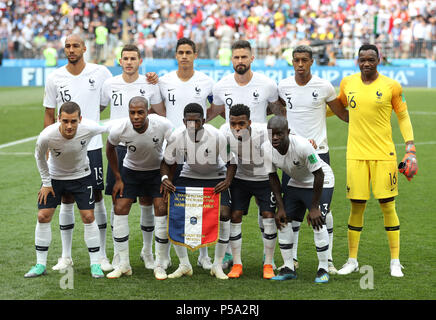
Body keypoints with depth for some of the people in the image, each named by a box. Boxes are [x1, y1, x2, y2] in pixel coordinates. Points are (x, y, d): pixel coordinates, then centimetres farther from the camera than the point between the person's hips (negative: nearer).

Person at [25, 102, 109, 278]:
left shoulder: (89, 128, -31)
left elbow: (106, 128, -5)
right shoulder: (47, 136, -32)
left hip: (81, 176, 0)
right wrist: (46, 182, -4)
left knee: (88, 217, -5)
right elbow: (39, 156, -9)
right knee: (43, 216, -4)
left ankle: (95, 263, 6)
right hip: (54, 176, 0)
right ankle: (40, 264, 8)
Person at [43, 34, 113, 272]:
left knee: (97, 198, 2)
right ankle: (66, 256, 14)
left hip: (92, 145, -1)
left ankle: (101, 255, 10)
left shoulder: (100, 73, -3)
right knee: (67, 200, 6)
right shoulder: (54, 78, 1)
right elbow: (49, 114, 7)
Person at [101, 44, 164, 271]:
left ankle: (147, 250, 17)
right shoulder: (110, 84, 3)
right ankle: (118, 251, 13)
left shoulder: (150, 85, 1)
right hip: (118, 147, 0)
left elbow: (161, 113, 13)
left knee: (147, 202, 2)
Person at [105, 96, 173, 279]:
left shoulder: (163, 125, -30)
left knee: (162, 209, -14)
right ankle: (123, 264, -1)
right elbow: (110, 149, -3)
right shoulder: (119, 129, -26)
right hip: (131, 170, 1)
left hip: (157, 170, -1)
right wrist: (118, 179, -1)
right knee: (120, 209, -9)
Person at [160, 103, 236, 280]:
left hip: (215, 178, -2)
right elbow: (167, 162, -6)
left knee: (224, 213, -22)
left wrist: (227, 181, -29)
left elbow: (231, 162, -13)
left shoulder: (217, 136, -26)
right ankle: (184, 265, 4)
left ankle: (218, 265, -3)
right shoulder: (176, 136, -21)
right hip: (189, 176, 2)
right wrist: (165, 178, -25)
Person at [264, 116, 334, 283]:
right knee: (283, 221, -2)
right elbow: (273, 177, -4)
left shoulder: (302, 146, -37)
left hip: (321, 183, -6)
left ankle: (323, 269, -5)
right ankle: (289, 268, 10)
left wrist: (314, 207, -23)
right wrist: (280, 207, -6)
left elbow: (319, 175, -27)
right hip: (295, 183, 6)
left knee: (317, 222, -18)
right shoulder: (266, 149, -19)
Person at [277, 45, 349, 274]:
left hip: (318, 152, -3)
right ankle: (292, 257, 16)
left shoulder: (324, 87, -4)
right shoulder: (284, 87, 4)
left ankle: (328, 258, 5)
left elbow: (342, 114, 7)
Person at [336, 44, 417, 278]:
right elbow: (338, 107, 24)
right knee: (356, 206, 4)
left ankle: (395, 261, 9)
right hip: (356, 154, 2)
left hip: (383, 154, -2)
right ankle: (352, 261, 15)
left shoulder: (391, 86, -3)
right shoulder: (347, 83, 5)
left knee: (387, 205, -1)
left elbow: (403, 117, 5)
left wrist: (410, 148, -3)